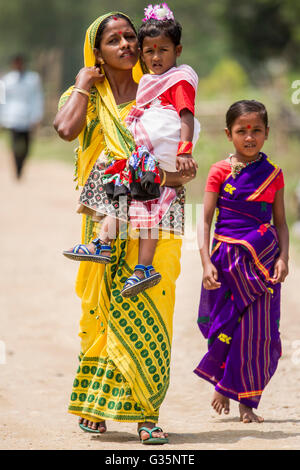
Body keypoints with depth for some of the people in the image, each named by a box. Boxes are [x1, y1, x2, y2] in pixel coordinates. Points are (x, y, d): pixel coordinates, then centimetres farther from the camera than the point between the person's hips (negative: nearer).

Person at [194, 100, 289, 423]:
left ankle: (246, 402, 9)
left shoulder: (273, 174, 7)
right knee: (225, 326, 2)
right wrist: (206, 262, -12)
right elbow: (206, 220, -2)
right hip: (228, 258, -1)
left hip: (262, 261, 2)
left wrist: (283, 257, -6)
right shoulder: (220, 172, 0)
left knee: (258, 330, -2)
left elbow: (280, 222, 9)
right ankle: (223, 386, 27)